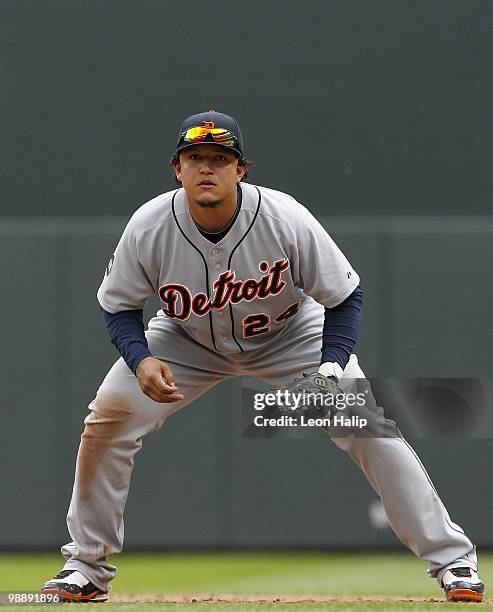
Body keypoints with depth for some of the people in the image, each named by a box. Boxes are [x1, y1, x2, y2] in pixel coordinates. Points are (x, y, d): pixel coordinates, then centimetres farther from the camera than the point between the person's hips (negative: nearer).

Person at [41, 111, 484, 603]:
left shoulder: (287, 220, -31)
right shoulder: (148, 228, -27)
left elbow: (345, 298, -18)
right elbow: (118, 306, -10)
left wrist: (331, 369, -33)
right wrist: (141, 360, -30)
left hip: (290, 336, -1)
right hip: (188, 341, 2)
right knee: (109, 415, -15)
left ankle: (451, 558, -5)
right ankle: (88, 567, 1)